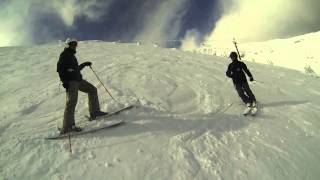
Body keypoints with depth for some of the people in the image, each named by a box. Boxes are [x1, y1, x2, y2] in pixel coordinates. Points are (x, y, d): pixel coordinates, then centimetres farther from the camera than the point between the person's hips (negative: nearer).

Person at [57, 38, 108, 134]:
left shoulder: (72, 55, 22)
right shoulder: (64, 55, -4)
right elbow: (59, 69, -13)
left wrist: (84, 64, 27)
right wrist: (64, 81, -21)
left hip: (78, 80, 9)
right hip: (70, 81, -9)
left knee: (92, 90, 12)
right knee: (72, 101, -18)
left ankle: (94, 112, 16)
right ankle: (67, 127, -19)